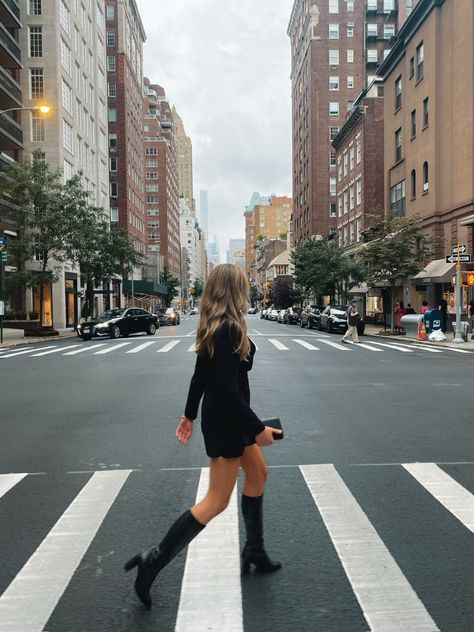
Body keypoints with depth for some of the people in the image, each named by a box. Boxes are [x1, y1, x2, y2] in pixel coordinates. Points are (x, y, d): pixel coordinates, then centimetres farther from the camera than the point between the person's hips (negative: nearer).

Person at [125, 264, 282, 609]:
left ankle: (254, 550, 33)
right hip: (226, 419, -10)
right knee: (217, 500, -1)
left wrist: (190, 415, 20)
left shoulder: (213, 327, 5)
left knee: (258, 471, 22)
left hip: (220, 415, 10)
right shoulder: (230, 328, -23)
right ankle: (155, 560, 4)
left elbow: (200, 376, 12)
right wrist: (258, 428, -19)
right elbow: (229, 389, -26)